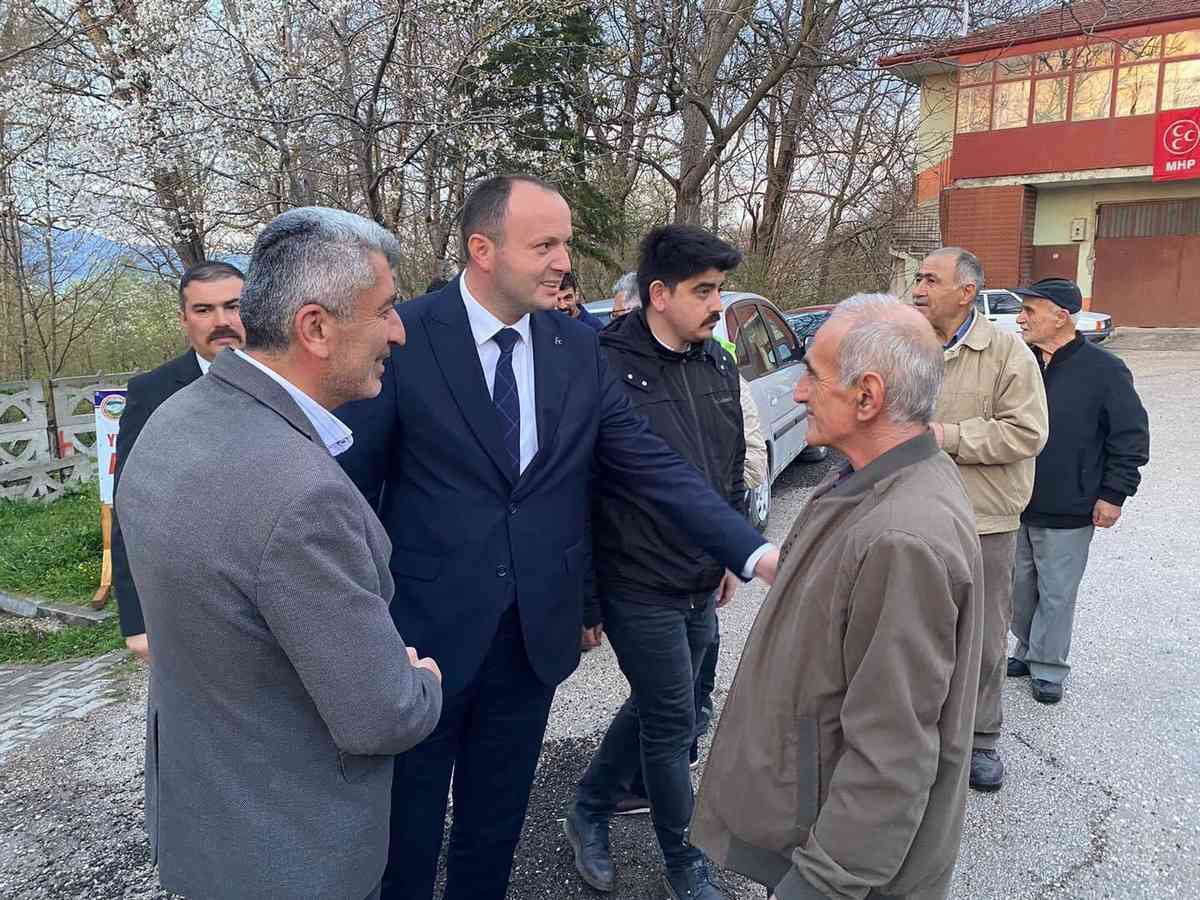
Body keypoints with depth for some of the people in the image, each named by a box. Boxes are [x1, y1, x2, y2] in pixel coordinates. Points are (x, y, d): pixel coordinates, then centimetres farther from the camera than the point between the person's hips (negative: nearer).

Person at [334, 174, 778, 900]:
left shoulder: (579, 348, 0)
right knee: (408, 826, 17)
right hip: (424, 628, -3)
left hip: (536, 631, 4)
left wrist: (754, 551, -11)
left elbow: (656, 466, -2)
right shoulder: (403, 338, -12)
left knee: (498, 819, 22)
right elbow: (355, 481, -6)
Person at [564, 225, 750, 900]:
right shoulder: (608, 366, -17)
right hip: (639, 589, -7)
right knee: (673, 722, 6)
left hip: (701, 584, 7)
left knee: (658, 708, 21)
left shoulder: (720, 365, 6)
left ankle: (590, 812, 44)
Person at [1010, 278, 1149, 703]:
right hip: (1014, 508, 4)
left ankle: (1047, 667, 22)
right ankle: (1028, 650, 35)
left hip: (1067, 513, -4)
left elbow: (1131, 437, -6)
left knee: (1056, 595, 7)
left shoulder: (1104, 370, -10)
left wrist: (1113, 495, -8)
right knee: (1021, 587, 16)